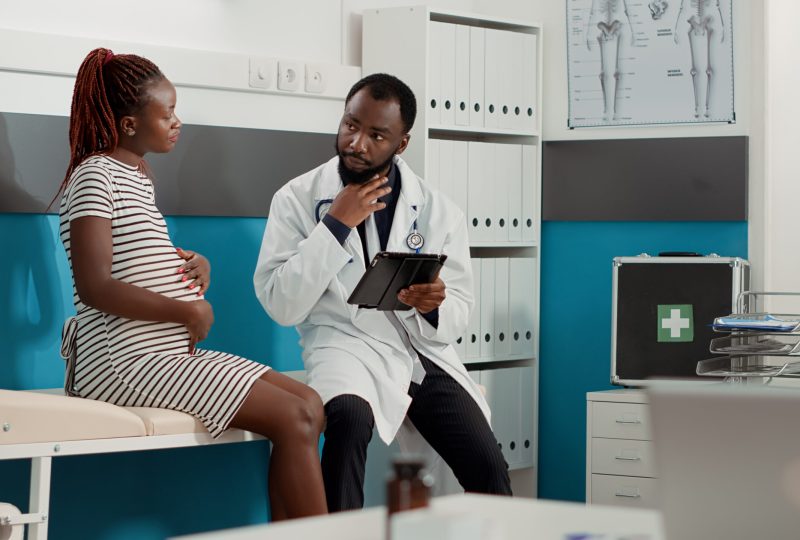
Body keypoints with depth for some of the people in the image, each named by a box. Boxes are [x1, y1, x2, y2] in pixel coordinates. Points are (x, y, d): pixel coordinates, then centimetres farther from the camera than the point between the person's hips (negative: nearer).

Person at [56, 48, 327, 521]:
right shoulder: (95, 175, -11)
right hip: (127, 362, -10)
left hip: (168, 353, 10)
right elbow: (95, 289, -21)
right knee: (293, 419, -17)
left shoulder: (138, 174, 17)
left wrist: (192, 266, 5)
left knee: (309, 403, 2)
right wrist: (191, 310, -15)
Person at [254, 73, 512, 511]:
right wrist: (335, 225, -14)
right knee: (350, 416, -37)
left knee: (489, 468, -18)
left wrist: (433, 306, -17)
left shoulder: (438, 211, 5)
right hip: (346, 345, -2)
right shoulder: (298, 199, 0)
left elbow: (457, 317, 7)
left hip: (423, 350, 3)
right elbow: (281, 306, -8)